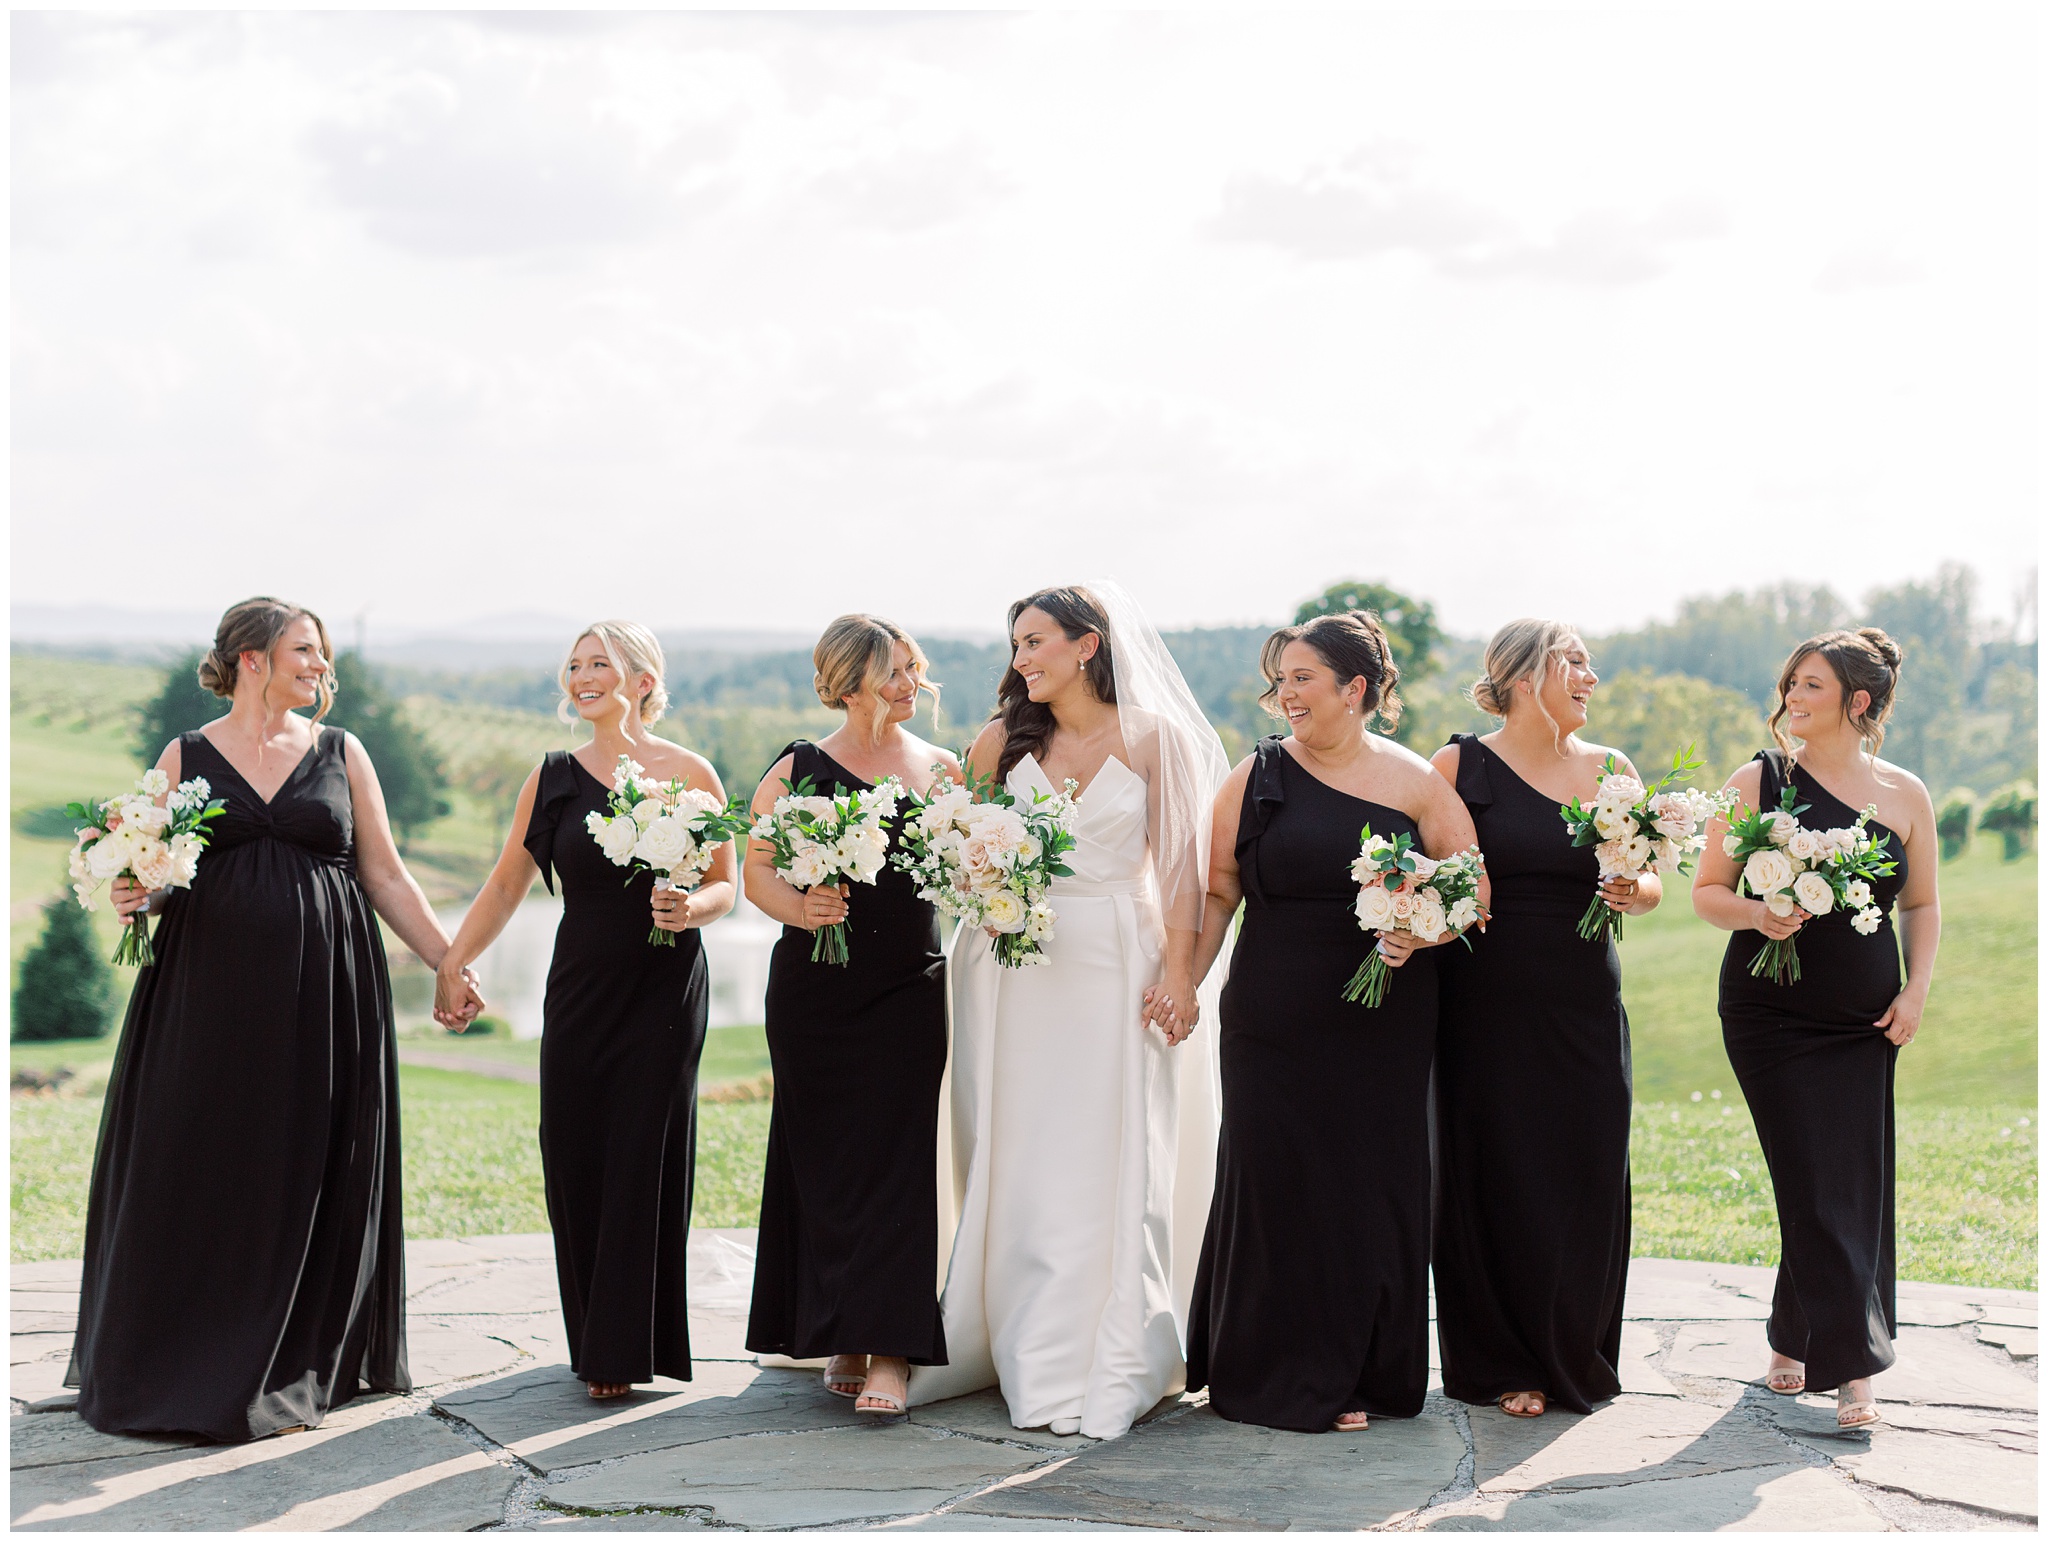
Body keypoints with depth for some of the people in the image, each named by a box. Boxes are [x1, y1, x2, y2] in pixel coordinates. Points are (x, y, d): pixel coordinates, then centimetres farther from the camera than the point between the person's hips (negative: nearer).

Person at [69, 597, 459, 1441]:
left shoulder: (341, 755, 9)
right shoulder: (186, 757, 6)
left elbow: (386, 877, 9)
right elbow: (152, 882, 8)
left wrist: (450, 961, 4)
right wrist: (135, 898, -14)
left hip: (322, 993, 1)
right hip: (212, 993, -1)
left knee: (307, 1174, 2)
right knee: (201, 1172, 1)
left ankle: (288, 1370, 14)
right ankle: (183, 1363, 14)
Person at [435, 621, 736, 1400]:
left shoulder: (689, 773, -1)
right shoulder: (553, 777, 7)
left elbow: (726, 885, 2)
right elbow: (507, 882, 9)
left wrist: (690, 909, -18)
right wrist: (451, 963, 3)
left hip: (664, 991, -3)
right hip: (580, 987, 3)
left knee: (641, 1160, -3)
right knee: (573, 1159, 2)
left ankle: (625, 1348, 6)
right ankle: (595, 1342, 16)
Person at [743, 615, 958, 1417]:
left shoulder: (942, 770, 10)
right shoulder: (797, 769, 3)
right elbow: (758, 870, -2)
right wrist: (801, 909, -22)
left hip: (911, 990, 1)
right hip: (816, 986, -1)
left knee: (896, 1158, -7)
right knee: (825, 1160, 4)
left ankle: (891, 1352, -8)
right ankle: (843, 1339, 16)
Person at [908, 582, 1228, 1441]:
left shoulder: (1152, 738, 1)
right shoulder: (1004, 740, 8)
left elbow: (1179, 861, -1)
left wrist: (1178, 970, -9)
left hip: (1118, 962, -2)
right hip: (1018, 968, 2)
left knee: (1114, 1164, -2)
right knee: (1022, 1166, 3)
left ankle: (1112, 1368, 4)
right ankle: (1035, 1364, 12)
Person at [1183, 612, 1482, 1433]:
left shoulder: (1413, 781, 3)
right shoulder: (1255, 777, 4)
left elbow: (1471, 891, 5)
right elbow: (1217, 891, 4)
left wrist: (1420, 934, -13)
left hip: (1384, 1026, 0)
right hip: (1275, 1021, 0)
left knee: (1376, 1186, 4)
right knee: (1276, 1182, 1)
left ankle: (1361, 1373, 18)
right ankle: (1283, 1375, 14)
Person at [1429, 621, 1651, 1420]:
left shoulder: (1611, 770, 9)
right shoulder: (1460, 765, 0)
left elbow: (1651, 882, 14)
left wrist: (1634, 894, -8)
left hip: (1584, 1004, 3)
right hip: (1487, 1005, -3)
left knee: (1586, 1177, 4)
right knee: (1495, 1177, 1)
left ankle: (1571, 1360, 20)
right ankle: (1504, 1363, 17)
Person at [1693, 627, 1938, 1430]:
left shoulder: (1904, 795, 4)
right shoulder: (1757, 782, -1)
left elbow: (1922, 904, 14)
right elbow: (1707, 891, 3)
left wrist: (1916, 990, 2)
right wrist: (1756, 916, -17)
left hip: (1863, 1023, 2)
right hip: (1770, 1014, -2)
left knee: (1857, 1186, 1)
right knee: (1815, 1188, -5)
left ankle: (1796, 1338, 18)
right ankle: (1851, 1362, 3)